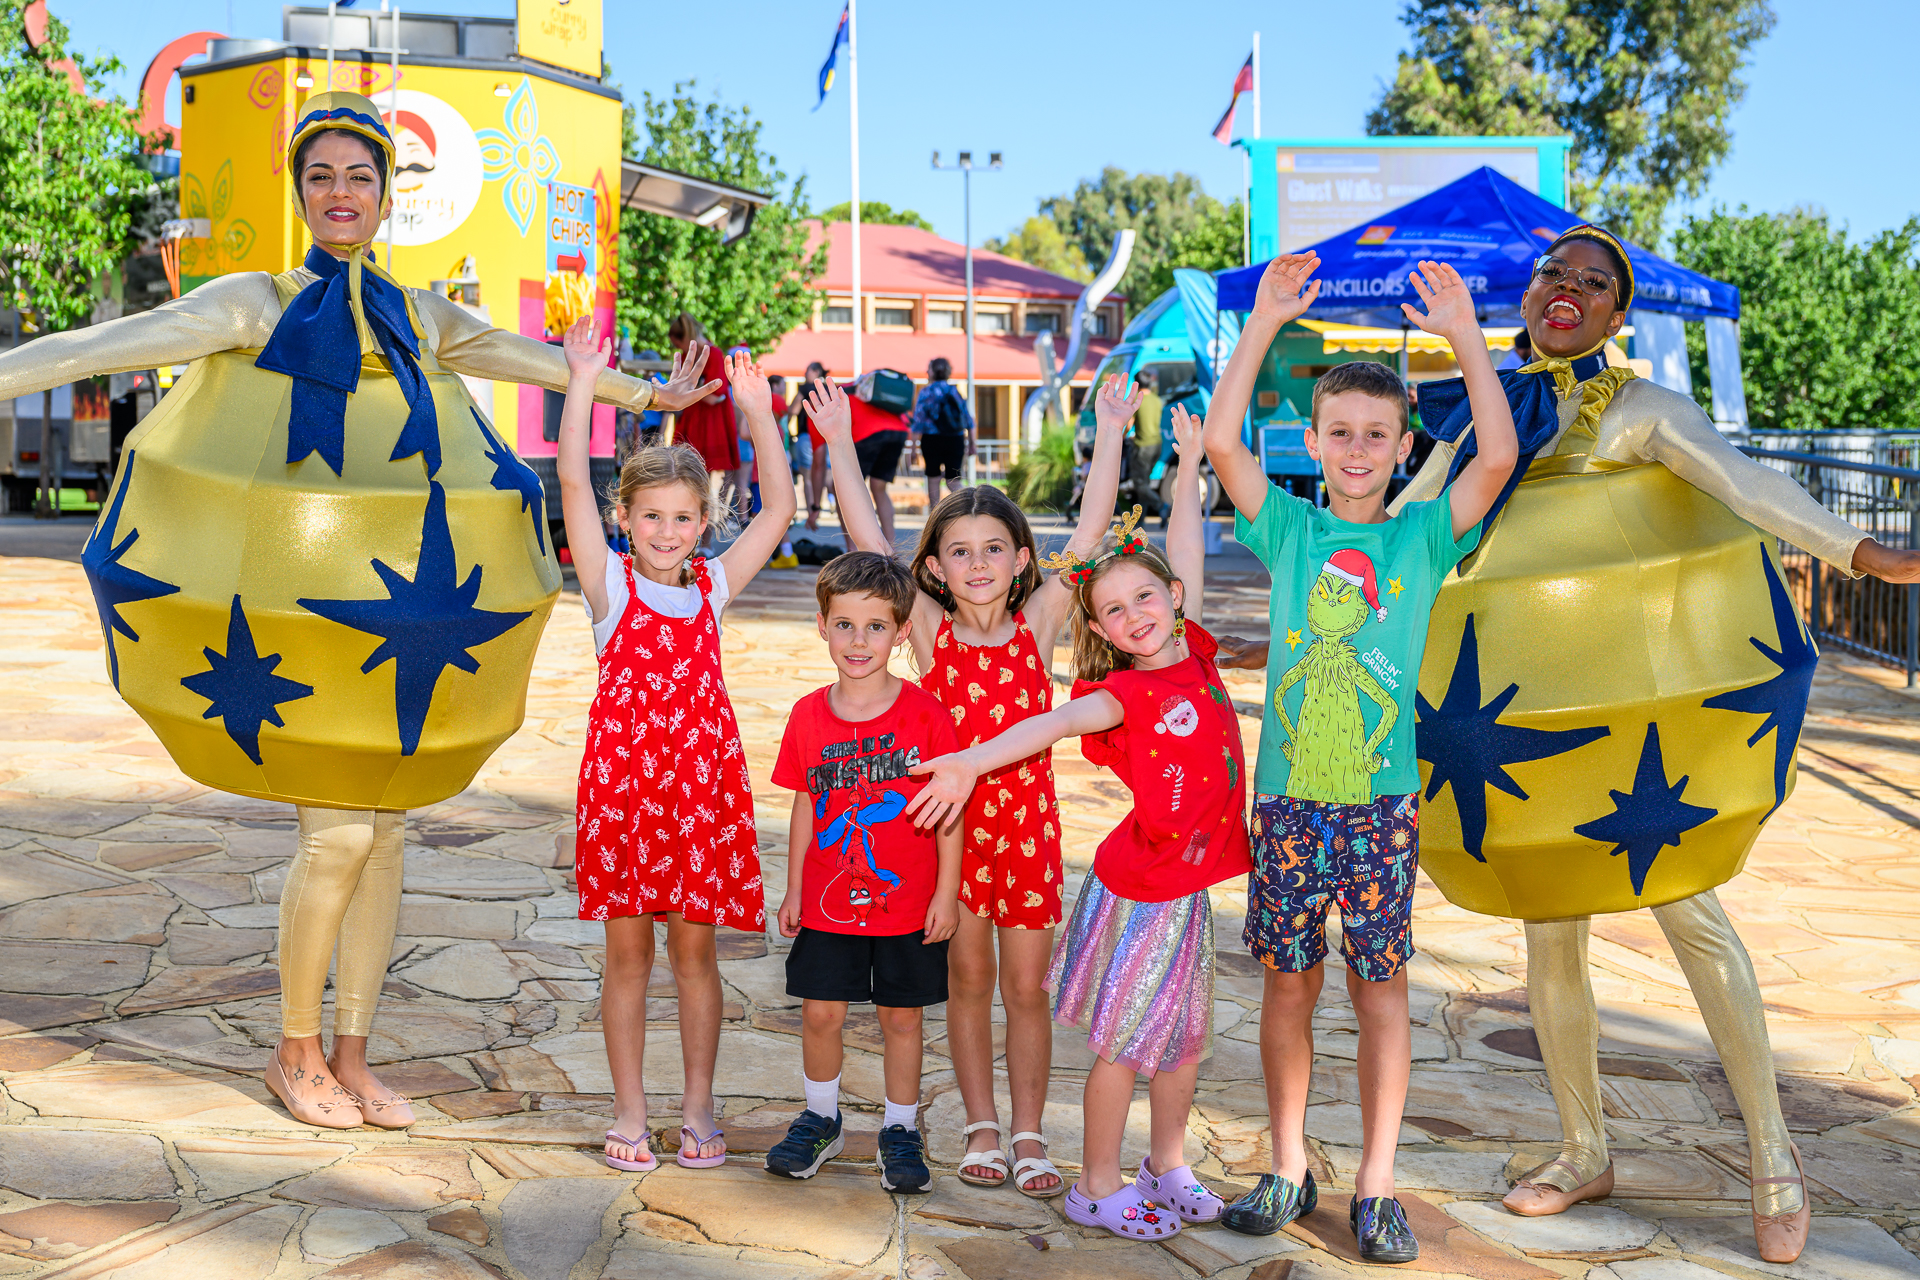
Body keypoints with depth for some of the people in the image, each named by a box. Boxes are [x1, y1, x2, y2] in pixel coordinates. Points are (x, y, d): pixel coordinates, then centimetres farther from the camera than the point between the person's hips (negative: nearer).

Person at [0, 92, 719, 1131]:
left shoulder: (421, 320, 14)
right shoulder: (259, 305, 2)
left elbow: (537, 361, 26)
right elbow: (120, 344, -7)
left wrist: (650, 395, 33)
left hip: (406, 604, 4)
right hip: (298, 602, -4)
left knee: (386, 828, 5)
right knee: (337, 832, -8)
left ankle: (349, 1057, 18)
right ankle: (295, 1050, 13)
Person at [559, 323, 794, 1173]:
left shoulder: (713, 587, 7)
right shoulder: (609, 585, 0)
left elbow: (780, 507, 4)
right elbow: (572, 479, -10)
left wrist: (758, 412, -1)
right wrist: (582, 380, -15)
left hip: (702, 780, 2)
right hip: (622, 775, -2)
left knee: (694, 948, 9)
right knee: (627, 949, 7)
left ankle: (697, 1106, 21)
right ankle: (630, 1109, 18)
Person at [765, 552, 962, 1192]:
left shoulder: (925, 713, -10)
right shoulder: (809, 715, -2)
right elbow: (806, 806, 7)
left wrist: (947, 892, -6)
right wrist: (793, 889, 8)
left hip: (908, 900, -2)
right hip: (828, 900, 2)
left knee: (901, 1015, 9)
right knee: (820, 1012, 9)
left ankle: (900, 1130, 26)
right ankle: (820, 1119, 31)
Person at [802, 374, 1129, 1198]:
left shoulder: (1038, 623, -2)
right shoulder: (930, 631, -3)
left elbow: (1089, 535, -6)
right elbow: (868, 541, -8)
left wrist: (1109, 435, -8)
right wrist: (840, 446, -12)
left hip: (1026, 815, 0)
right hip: (950, 817, 0)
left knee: (1026, 985, 6)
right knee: (968, 977, 10)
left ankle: (1028, 1134, 19)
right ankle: (981, 1128, 23)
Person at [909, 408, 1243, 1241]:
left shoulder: (1194, 651, 0)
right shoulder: (1126, 691, -16)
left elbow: (1186, 553, 11)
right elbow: (1053, 722, -32)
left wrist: (1189, 464, 19)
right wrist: (973, 761, -47)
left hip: (1188, 889, 6)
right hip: (1138, 889, -6)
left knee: (1185, 1039, 17)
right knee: (1123, 1043, 4)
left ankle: (1167, 1167, 33)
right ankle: (1097, 1186, 18)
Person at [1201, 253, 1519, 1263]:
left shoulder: (1423, 535, 4)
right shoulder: (1288, 529, 5)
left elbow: (1498, 455, -11)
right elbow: (1222, 441, -8)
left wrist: (1464, 336, -13)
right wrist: (1265, 322, -10)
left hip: (1382, 800, -1)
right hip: (1286, 797, 1)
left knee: (1380, 986, 5)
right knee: (1287, 982, 9)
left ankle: (1376, 1187, 17)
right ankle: (1289, 1170, 24)